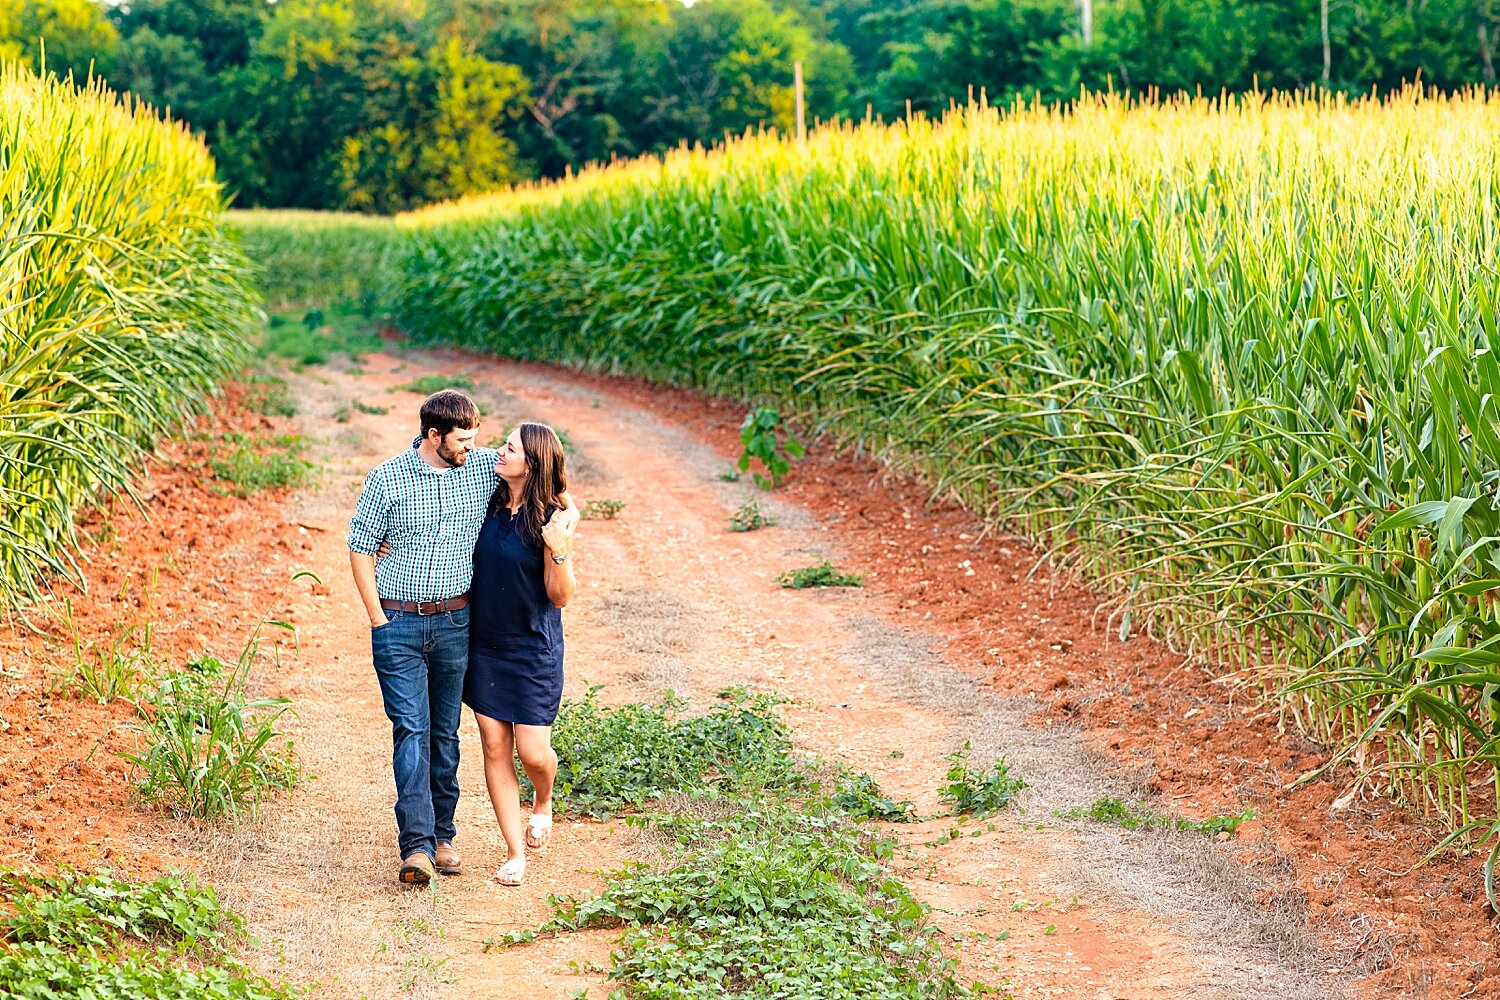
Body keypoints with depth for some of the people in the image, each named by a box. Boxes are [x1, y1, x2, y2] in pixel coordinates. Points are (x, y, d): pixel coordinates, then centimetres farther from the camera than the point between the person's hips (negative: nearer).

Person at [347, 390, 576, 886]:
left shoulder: (484, 466, 1)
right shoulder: (386, 478, -6)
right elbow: (360, 547, 0)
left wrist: (567, 506, -4)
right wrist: (377, 616, -5)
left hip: (455, 622, 3)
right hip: (398, 624, -3)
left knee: (445, 732, 10)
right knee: (411, 731, -10)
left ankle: (442, 835, 21)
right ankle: (417, 845, -15)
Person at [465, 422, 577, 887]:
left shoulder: (549, 521, -15)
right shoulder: (488, 504, 0)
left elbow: (561, 596, -13)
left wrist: (558, 553, -30)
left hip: (533, 649, -5)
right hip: (484, 645, 5)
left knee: (532, 752, -3)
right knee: (495, 748, 3)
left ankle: (543, 802, 34)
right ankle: (515, 853, 12)